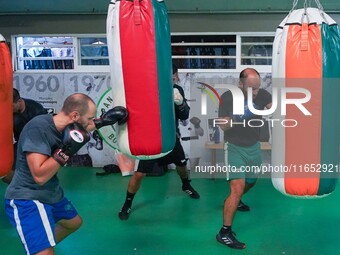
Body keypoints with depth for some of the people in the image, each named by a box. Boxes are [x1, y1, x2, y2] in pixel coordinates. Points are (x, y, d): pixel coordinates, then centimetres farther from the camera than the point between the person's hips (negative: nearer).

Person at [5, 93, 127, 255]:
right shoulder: (37, 128, -29)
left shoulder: (64, 125, -4)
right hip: (27, 200, -9)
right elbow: (40, 176, -32)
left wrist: (102, 121, 13)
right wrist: (66, 150, -30)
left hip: (52, 194, 9)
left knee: (74, 222, 31)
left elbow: (82, 128, 23)